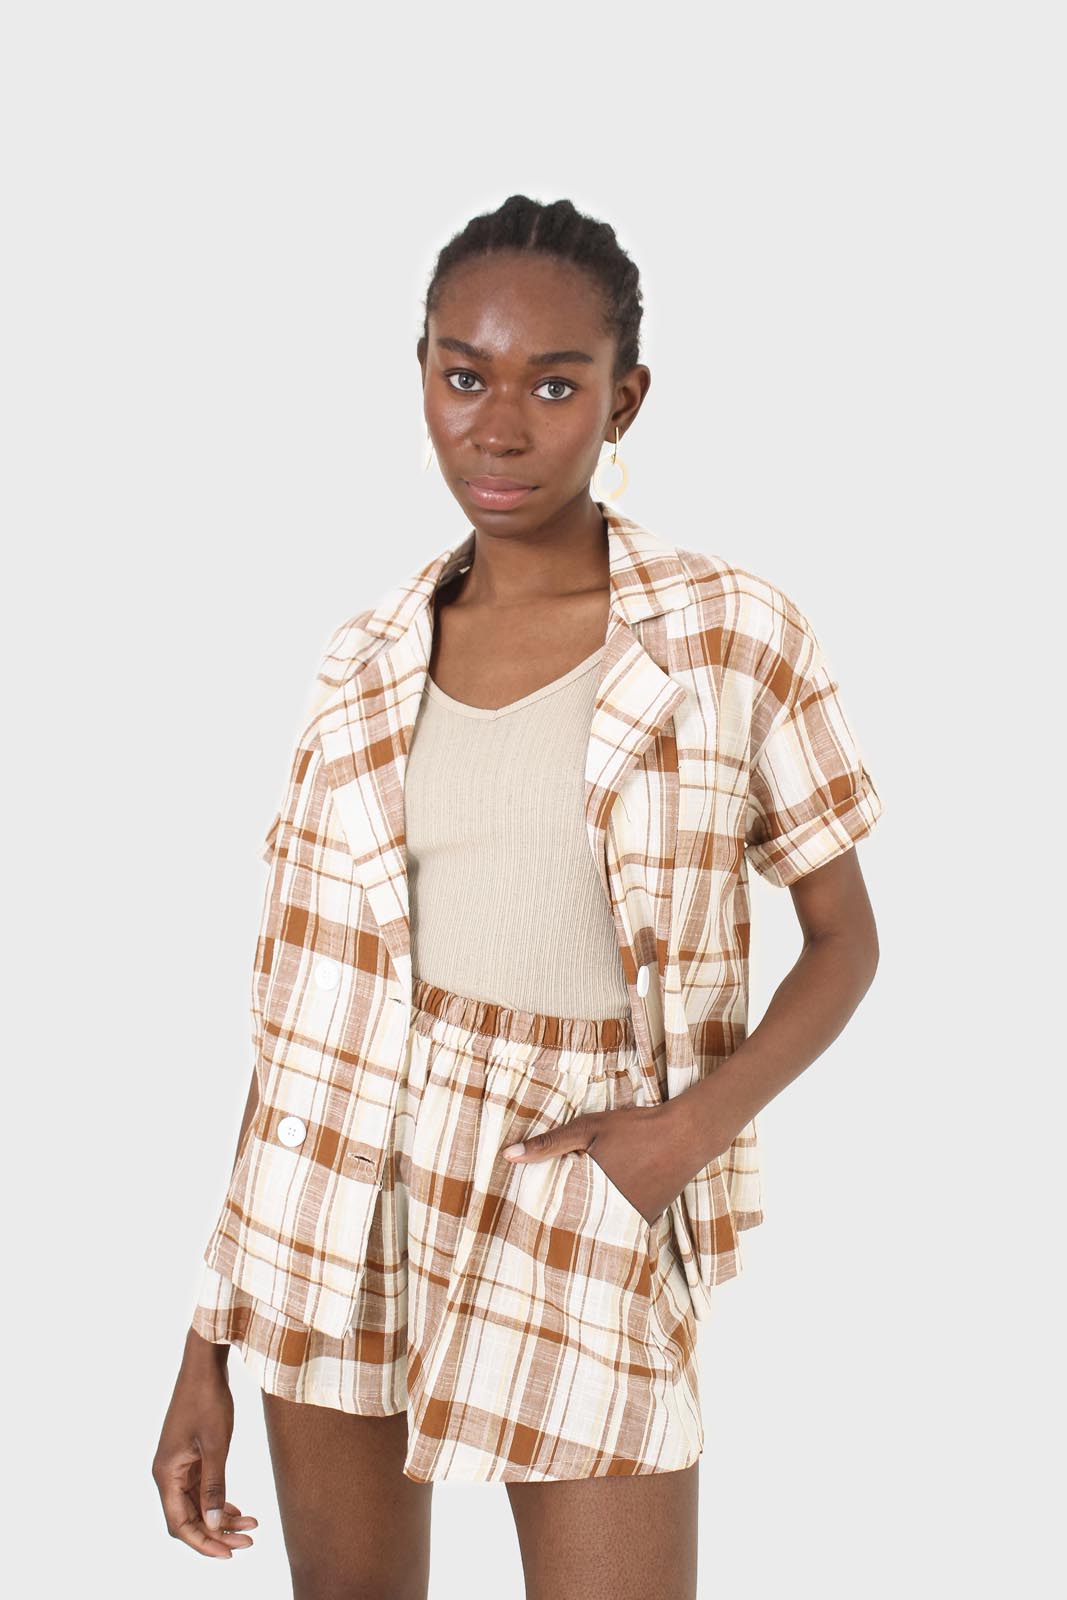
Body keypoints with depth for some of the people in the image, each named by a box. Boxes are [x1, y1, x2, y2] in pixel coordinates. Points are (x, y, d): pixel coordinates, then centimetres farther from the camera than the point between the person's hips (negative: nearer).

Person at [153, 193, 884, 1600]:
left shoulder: (737, 640, -5)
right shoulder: (370, 665, 3)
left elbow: (846, 937, 3)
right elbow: (302, 1001, 5)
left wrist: (696, 1124, -15)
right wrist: (209, 1351, 3)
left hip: (583, 1208, -3)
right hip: (341, 1198, 3)